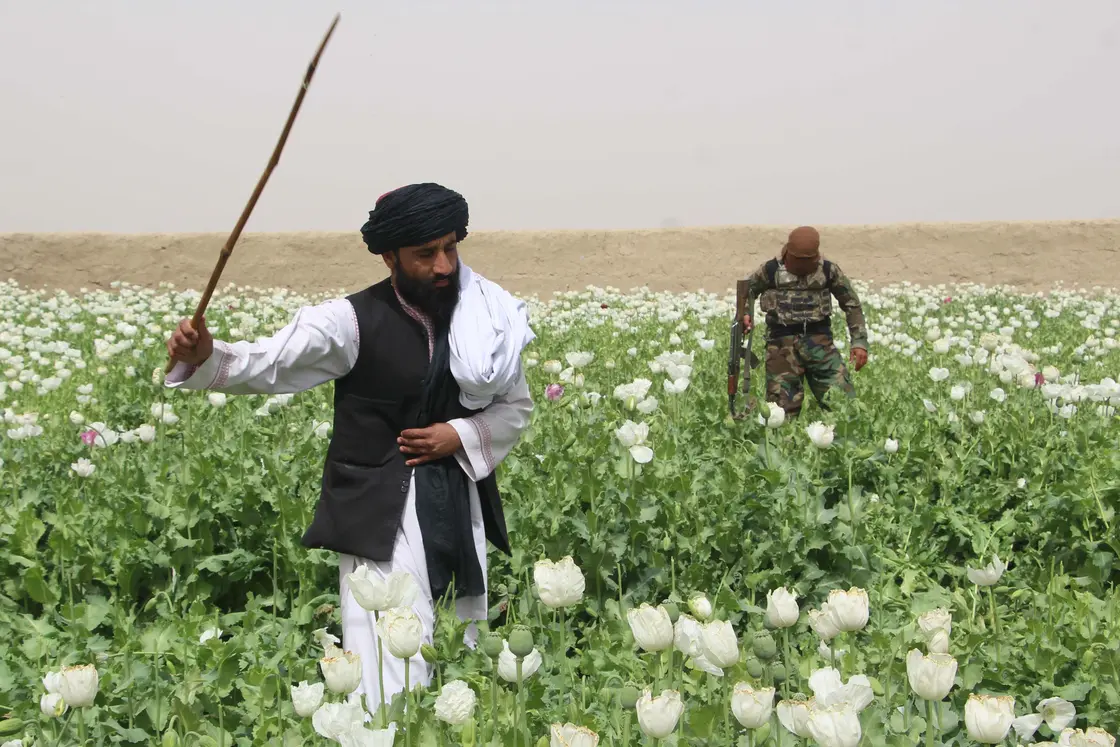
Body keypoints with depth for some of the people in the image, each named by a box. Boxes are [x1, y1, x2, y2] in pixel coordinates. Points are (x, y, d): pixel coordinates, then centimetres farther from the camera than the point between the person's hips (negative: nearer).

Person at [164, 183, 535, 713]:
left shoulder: (488, 320, 0)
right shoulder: (355, 321, -11)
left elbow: (516, 407, 11)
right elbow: (269, 364, -17)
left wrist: (461, 435, -8)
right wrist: (204, 357, -37)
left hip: (460, 507, 5)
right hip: (383, 517, -4)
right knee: (395, 678, -9)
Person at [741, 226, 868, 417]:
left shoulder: (828, 270, 4)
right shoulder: (771, 270, 2)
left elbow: (852, 304, 13)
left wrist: (859, 342, 5)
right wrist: (746, 314, -5)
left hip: (819, 340, 1)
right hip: (783, 343, -1)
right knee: (782, 409, -2)